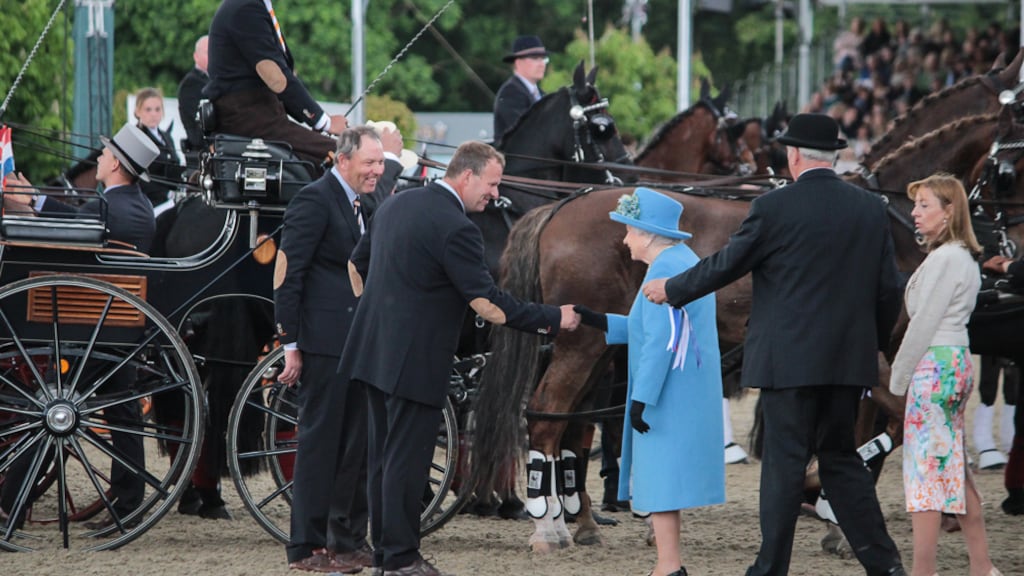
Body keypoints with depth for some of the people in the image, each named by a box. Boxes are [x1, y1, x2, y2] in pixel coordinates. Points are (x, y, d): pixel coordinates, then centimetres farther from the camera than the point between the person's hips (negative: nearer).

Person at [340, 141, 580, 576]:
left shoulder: (396, 205, 10)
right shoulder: (456, 229, -18)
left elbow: (356, 264, 19)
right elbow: (486, 304, -19)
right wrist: (552, 319, -13)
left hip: (373, 352, 9)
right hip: (415, 360, -9)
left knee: (385, 454, 15)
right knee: (408, 457, -2)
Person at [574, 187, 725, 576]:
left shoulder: (666, 270, -17)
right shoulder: (683, 261, 15)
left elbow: (662, 340, -23)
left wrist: (641, 398, -22)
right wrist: (594, 321, 17)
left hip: (667, 395, -10)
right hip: (686, 395, 10)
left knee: (660, 479, -7)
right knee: (663, 474, 13)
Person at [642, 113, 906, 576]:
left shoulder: (774, 208, -10)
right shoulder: (871, 209, 4)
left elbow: (725, 265, -2)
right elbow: (888, 290, 7)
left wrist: (670, 289, 13)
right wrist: (871, 344, 21)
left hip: (790, 360, -5)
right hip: (849, 361, 5)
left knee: (784, 463, 0)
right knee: (841, 458, 14)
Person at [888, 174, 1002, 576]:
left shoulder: (944, 259, -14)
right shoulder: (964, 257, 15)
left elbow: (925, 322, -15)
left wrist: (899, 377, -9)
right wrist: (905, 371, 16)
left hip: (935, 365, -10)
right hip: (956, 363, 10)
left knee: (925, 467, -8)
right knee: (953, 469, 13)